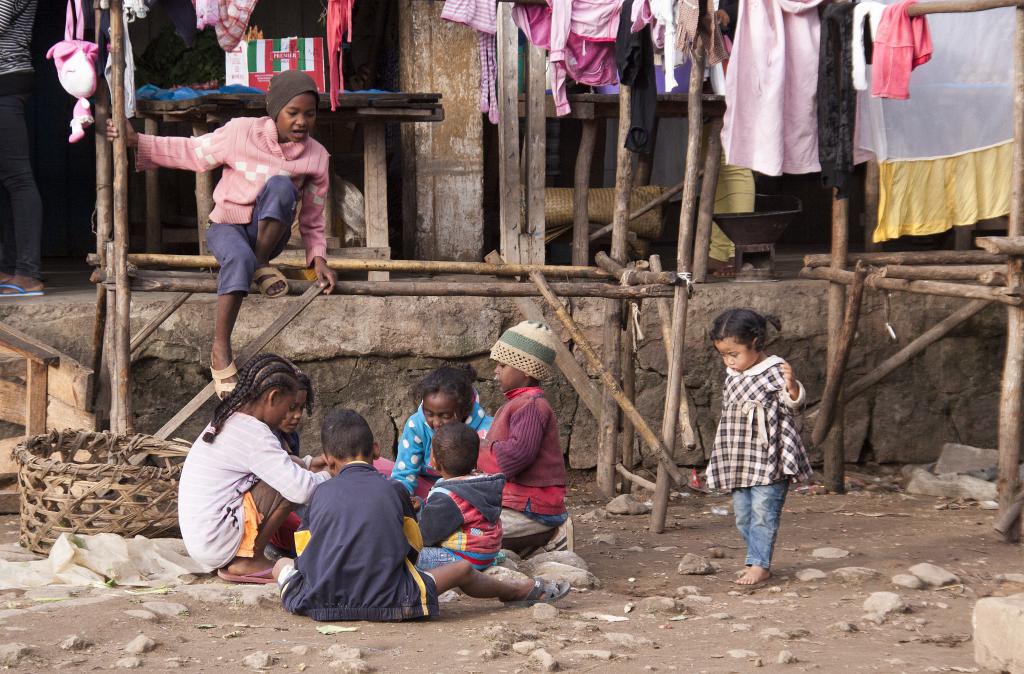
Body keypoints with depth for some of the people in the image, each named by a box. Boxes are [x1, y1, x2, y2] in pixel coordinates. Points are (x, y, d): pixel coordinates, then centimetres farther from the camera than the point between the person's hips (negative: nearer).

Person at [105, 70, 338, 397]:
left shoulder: (316, 156, -1)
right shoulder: (241, 132, -8)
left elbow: (313, 219, 8)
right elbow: (192, 153, 0)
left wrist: (317, 257, -7)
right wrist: (136, 141, -9)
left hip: (270, 233, 2)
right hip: (228, 226, -2)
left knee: (281, 185, -31)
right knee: (240, 258, -40)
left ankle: (263, 265, -16)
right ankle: (220, 351, -37)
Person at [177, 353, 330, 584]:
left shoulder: (227, 420, 11)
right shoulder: (253, 434, -18)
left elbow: (273, 462, 29)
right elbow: (300, 490, -22)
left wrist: (308, 464, 16)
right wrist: (328, 476, -2)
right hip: (217, 544, -10)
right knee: (288, 485, -13)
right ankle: (248, 561, -5)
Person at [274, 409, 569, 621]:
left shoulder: (321, 493, 10)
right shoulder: (393, 490, 8)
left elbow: (307, 551, 14)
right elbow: (413, 549, 16)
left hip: (319, 603, 1)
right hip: (385, 603, -1)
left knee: (283, 564, 27)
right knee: (463, 569, 20)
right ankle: (518, 591, 41)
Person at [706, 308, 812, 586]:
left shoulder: (774, 371, -12)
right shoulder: (732, 376, 11)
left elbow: (793, 402, -22)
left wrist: (792, 387, -45)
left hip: (768, 460, -8)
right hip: (739, 462, 8)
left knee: (763, 511, -10)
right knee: (743, 515, 10)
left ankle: (760, 565, -8)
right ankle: (757, 560, 18)